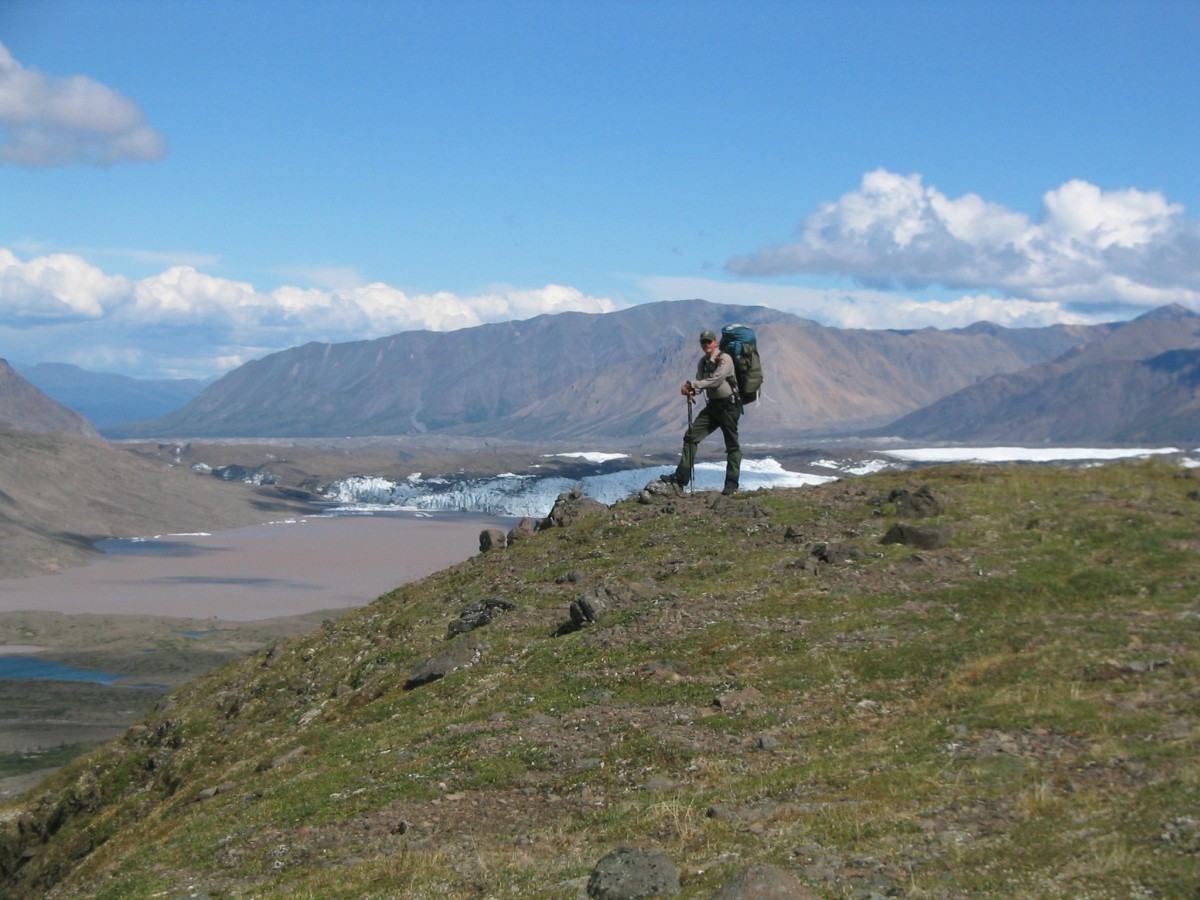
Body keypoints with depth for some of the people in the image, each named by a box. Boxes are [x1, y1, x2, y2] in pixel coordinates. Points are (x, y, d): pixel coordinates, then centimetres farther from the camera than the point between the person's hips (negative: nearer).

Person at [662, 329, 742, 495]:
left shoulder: (724, 359, -12)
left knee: (732, 445, 0)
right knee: (691, 436, -3)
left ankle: (732, 484, 6)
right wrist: (692, 390, -18)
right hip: (712, 405, 7)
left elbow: (715, 380, -24)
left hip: (729, 405, -7)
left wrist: (693, 384, -25)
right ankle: (681, 477, -5)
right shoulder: (703, 362, 10)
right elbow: (699, 382, 5)